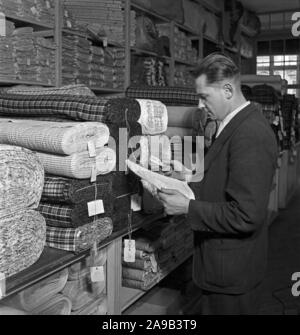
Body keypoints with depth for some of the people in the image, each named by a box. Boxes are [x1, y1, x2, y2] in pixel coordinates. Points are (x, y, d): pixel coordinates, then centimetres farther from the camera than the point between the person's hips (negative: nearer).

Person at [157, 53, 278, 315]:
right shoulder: (242, 124, 6)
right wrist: (187, 187, 2)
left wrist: (187, 208, -20)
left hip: (232, 270, -9)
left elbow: (245, 216, -27)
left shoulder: (250, 135, -25)